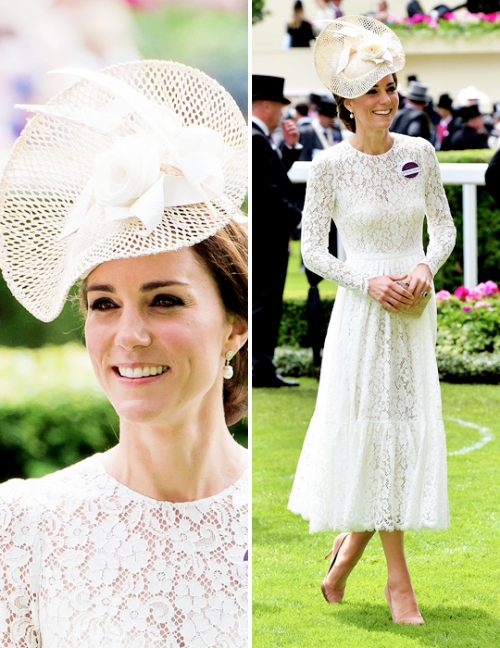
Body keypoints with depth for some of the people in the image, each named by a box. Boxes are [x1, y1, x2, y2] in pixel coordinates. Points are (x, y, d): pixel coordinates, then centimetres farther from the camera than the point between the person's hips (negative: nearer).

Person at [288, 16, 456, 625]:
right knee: (374, 426, -2)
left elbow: (444, 226, 10)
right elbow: (312, 250, -3)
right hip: (362, 312, -4)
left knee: (407, 425, 4)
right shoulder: (330, 166, -7)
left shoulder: (419, 153, 2)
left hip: (414, 310, 4)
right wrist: (369, 283, -14)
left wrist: (425, 267, -9)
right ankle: (397, 578, 6)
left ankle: (352, 542, 25)